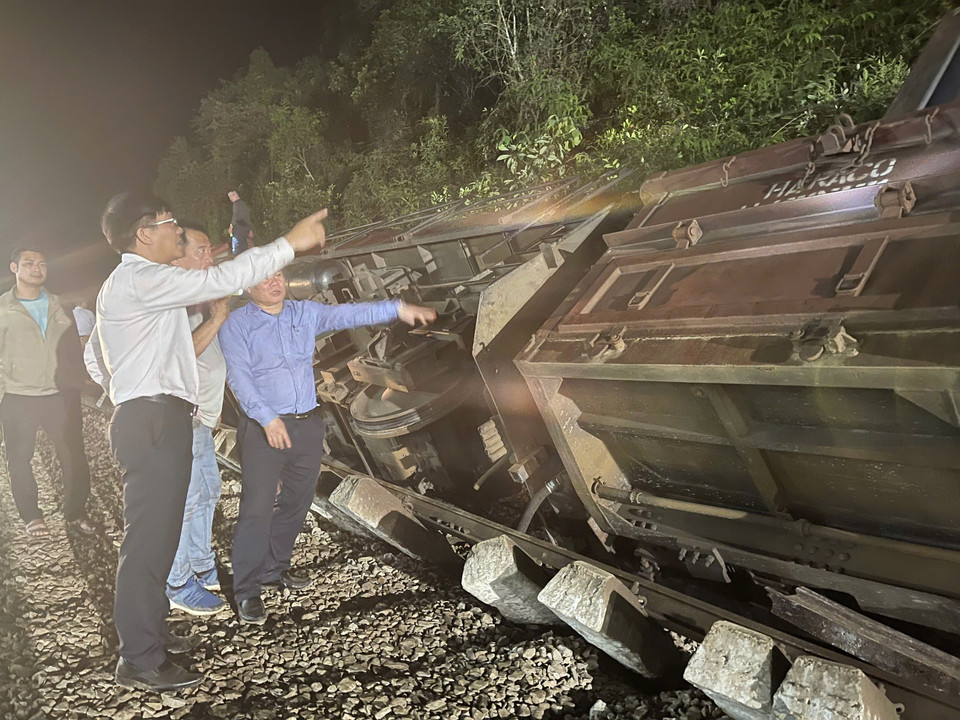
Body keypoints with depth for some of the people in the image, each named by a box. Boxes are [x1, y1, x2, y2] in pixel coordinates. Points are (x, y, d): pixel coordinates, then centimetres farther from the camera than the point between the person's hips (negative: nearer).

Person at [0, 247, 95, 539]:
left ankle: (76, 513, 15)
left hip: (60, 396, 2)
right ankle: (31, 517, 20)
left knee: (74, 455, 1)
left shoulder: (58, 306, 11)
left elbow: (73, 348, 15)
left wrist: (73, 386, 7)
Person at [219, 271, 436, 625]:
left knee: (297, 502, 15)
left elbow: (348, 314, 1)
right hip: (263, 427, -5)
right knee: (257, 508, -8)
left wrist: (396, 309, -10)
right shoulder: (236, 325, -3)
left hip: (307, 424, 6)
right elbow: (239, 377, -12)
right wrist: (267, 418, -24)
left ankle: (274, 568, 33)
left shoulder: (305, 313, 10)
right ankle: (246, 590, 4)